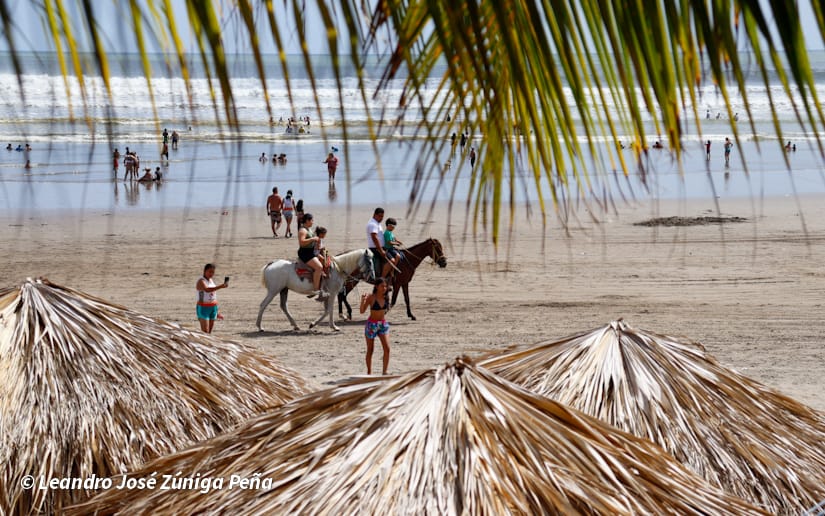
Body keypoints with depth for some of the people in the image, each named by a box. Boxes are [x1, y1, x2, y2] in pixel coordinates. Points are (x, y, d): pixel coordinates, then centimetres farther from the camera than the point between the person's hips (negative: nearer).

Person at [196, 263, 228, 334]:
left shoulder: (211, 281, 11)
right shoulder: (201, 281, -13)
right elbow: (207, 289, -35)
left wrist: (217, 311, 18)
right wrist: (220, 286, -46)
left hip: (213, 307, 7)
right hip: (203, 308, -7)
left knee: (209, 331, 6)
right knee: (205, 331, -14)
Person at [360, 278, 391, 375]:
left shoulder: (386, 297, 0)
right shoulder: (371, 297, -14)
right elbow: (362, 311, -20)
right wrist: (363, 300, -34)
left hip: (383, 324, 4)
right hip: (372, 324, -4)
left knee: (387, 349, -9)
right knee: (370, 350, 7)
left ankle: (384, 372, -2)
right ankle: (369, 373, 20)